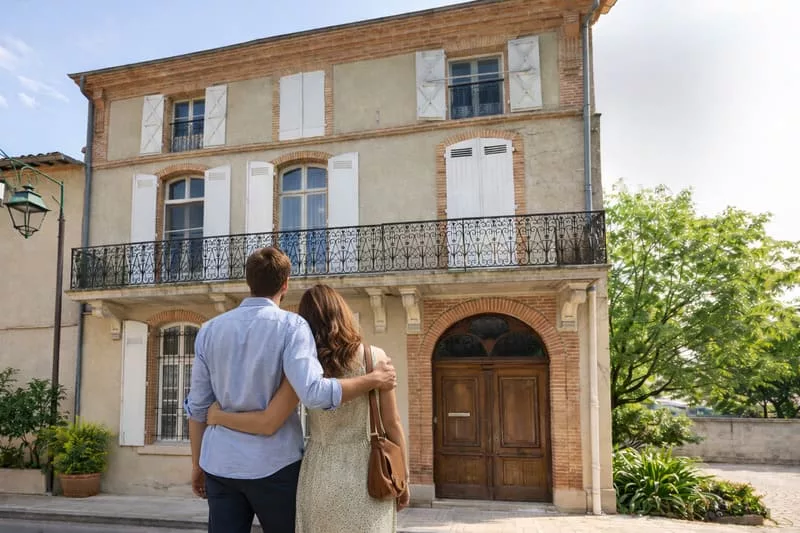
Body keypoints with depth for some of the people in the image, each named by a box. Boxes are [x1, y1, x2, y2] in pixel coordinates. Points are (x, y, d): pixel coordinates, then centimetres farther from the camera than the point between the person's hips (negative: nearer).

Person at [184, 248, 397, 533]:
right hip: (273, 463, -3)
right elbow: (314, 393, -25)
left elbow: (198, 406, 6)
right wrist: (375, 379, -14)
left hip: (220, 464, 4)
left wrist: (197, 463, 17)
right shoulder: (291, 326, -11)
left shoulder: (210, 330, 3)